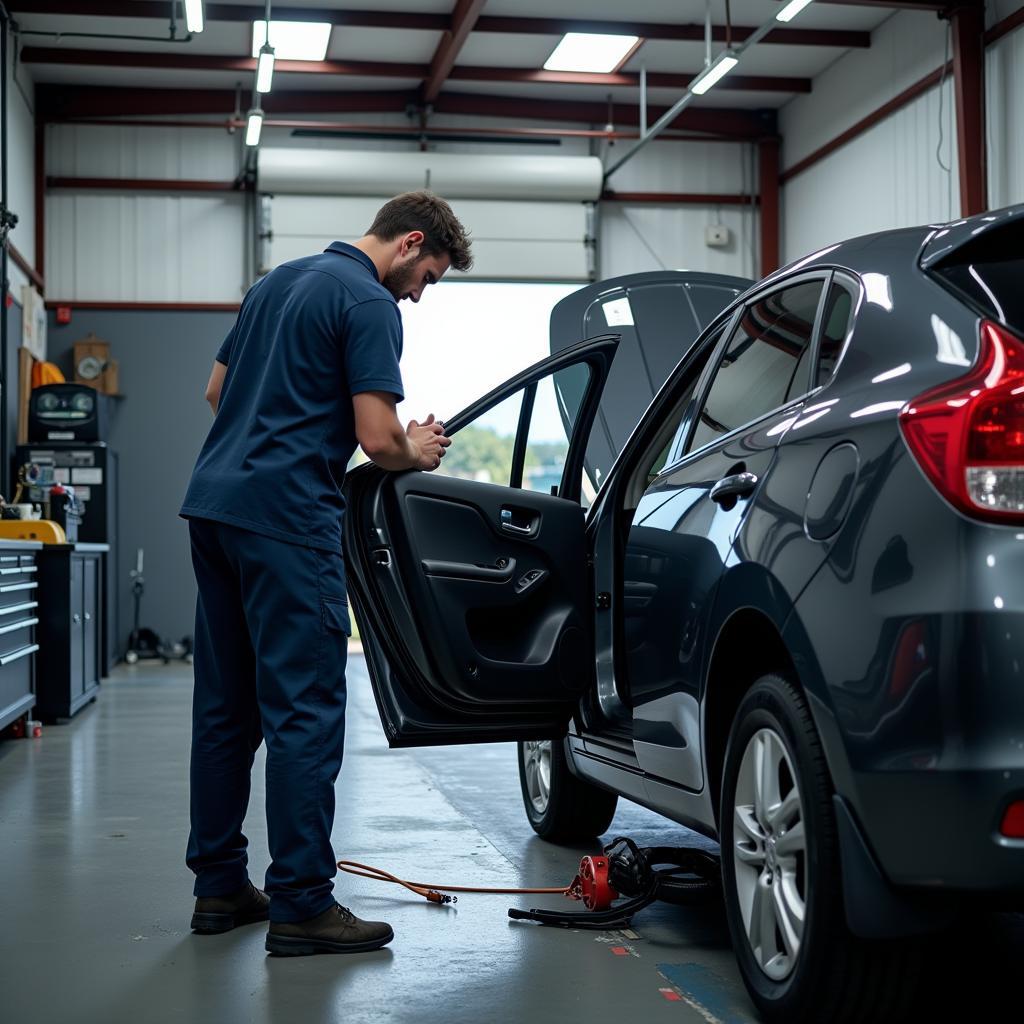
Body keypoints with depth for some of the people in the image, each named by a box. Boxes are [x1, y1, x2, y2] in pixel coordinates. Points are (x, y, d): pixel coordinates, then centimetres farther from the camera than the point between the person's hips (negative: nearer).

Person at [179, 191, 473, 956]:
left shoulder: (280, 282, 20)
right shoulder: (370, 304, -8)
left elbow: (218, 390, 26)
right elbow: (377, 438, -15)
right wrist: (417, 454, 5)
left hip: (215, 500, 9)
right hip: (286, 517, -9)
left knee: (227, 706, 12)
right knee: (305, 707, -6)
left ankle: (220, 884, 18)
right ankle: (301, 904, -3)